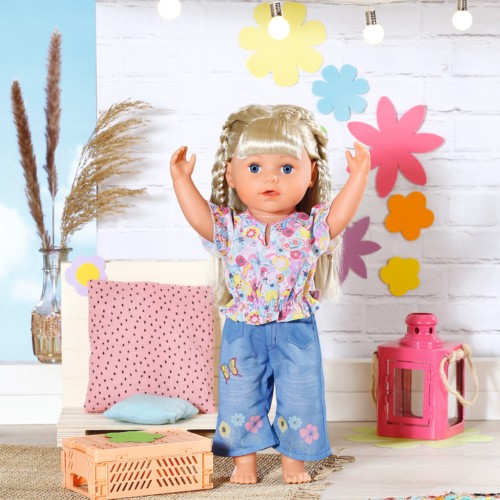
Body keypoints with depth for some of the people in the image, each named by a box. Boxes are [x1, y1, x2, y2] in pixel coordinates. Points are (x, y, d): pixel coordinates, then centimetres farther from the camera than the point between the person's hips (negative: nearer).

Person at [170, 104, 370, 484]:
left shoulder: (309, 229, -4)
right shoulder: (231, 228, -2)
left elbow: (339, 214, -16)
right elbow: (199, 215, -12)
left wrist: (359, 175, -23)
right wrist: (181, 178, -17)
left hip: (295, 331, -1)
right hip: (243, 331, 1)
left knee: (299, 397, 6)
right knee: (240, 397, 8)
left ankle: (294, 460, 22)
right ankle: (244, 461, 22)